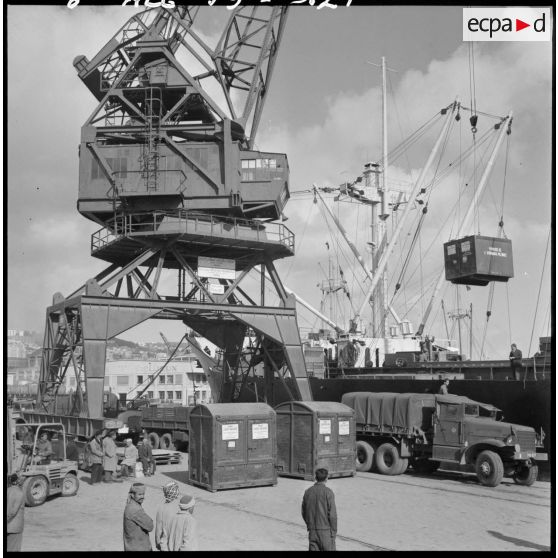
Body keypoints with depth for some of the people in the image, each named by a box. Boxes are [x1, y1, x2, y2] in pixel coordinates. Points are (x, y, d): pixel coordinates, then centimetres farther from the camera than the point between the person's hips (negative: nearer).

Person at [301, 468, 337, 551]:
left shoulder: (308, 492, 3)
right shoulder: (328, 492, -12)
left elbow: (304, 512, 10)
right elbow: (332, 513, -14)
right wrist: (334, 531, -5)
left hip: (312, 530, 4)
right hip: (325, 530, -4)